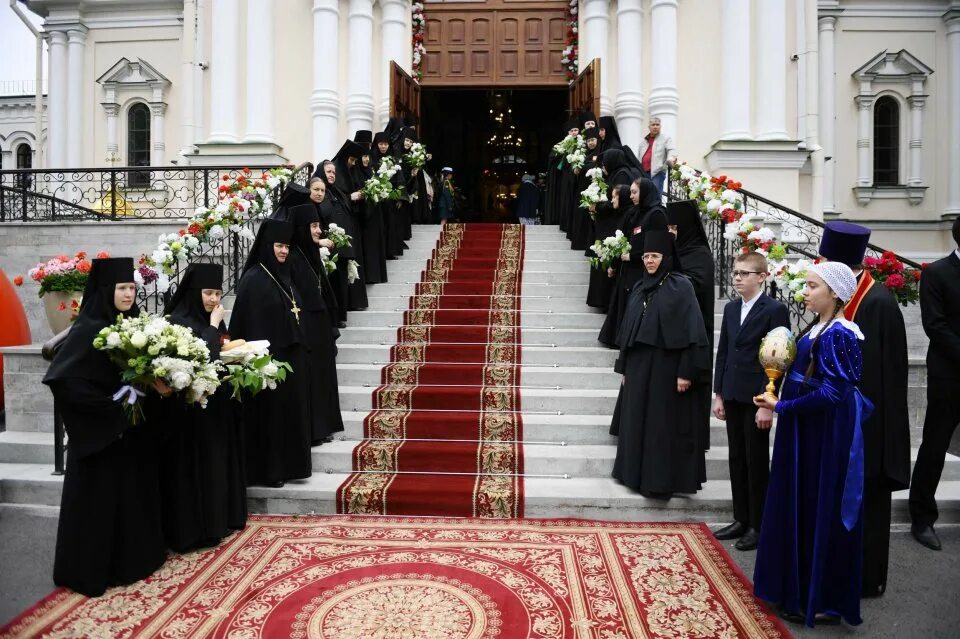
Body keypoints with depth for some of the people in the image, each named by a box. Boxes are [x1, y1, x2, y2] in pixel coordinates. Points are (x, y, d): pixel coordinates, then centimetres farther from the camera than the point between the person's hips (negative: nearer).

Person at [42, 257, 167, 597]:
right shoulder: (88, 330, -15)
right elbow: (61, 379, -21)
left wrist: (160, 385, -8)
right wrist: (112, 402, -21)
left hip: (134, 430, 7)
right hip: (101, 434, -7)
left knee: (135, 494, 16)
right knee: (101, 500, 4)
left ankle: (133, 558, 31)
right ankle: (92, 569, 21)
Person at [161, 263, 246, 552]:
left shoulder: (210, 319, 11)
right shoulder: (178, 321, -14)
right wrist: (214, 326, -16)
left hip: (218, 402, 9)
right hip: (193, 406, -8)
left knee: (220, 461, 14)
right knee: (198, 466, -1)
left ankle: (221, 519, 26)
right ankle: (196, 529, 10)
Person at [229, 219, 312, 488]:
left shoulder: (283, 277, 12)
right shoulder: (254, 279, -12)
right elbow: (250, 325, -15)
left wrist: (300, 354, 15)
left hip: (291, 357, 8)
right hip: (268, 358, -8)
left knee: (290, 411, 13)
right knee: (269, 413, 2)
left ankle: (287, 466, 25)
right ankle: (264, 471, 14)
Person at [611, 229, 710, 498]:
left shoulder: (681, 286, -7)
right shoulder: (639, 288, 11)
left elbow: (692, 330, -12)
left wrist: (686, 371, -16)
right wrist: (624, 368, 13)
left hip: (666, 365, -6)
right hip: (638, 365, 6)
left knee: (663, 424, 2)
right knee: (637, 422, 12)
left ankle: (661, 480, 13)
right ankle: (637, 474, 25)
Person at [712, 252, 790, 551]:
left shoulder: (775, 310, -10)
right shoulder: (731, 308, 10)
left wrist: (767, 404, -16)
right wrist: (719, 394, 9)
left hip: (756, 398, -6)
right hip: (732, 396, 6)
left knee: (757, 462, 4)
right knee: (736, 459, 13)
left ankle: (759, 525, 18)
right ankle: (741, 519, 25)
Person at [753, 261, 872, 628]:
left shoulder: (837, 334, -19)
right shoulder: (819, 329, 8)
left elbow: (831, 394, -24)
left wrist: (780, 407, -18)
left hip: (824, 437, -9)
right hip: (808, 431, 9)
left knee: (818, 513, 3)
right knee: (800, 509, 17)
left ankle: (821, 601, 19)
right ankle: (799, 588, 32)